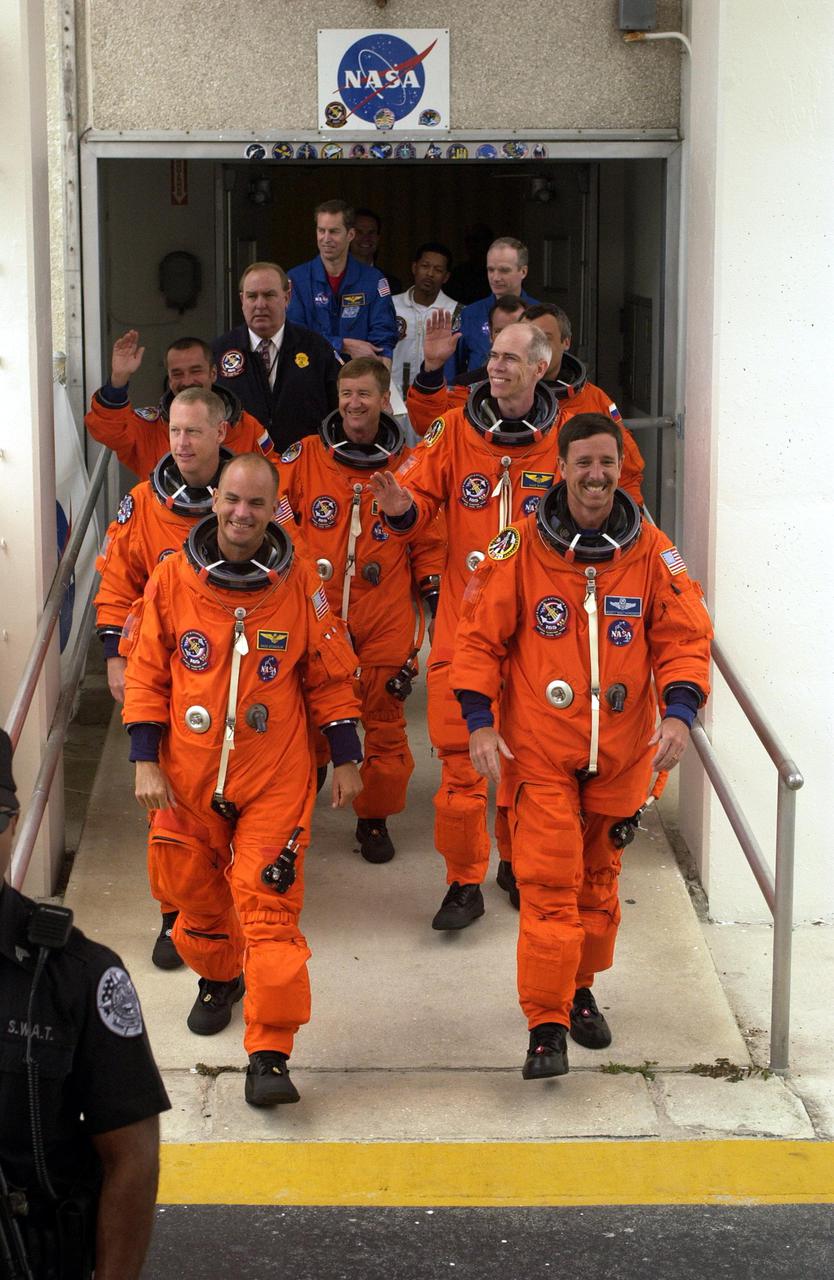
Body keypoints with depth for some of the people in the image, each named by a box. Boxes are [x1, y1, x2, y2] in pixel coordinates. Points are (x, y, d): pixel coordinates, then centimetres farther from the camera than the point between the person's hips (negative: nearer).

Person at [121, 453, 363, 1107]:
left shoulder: (299, 581, -4)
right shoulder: (173, 577, -3)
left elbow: (330, 677, 4)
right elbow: (146, 673, 3)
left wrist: (347, 758, 5)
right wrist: (145, 759, -2)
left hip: (276, 780, -2)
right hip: (188, 777, 2)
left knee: (269, 906, -10)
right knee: (197, 894, 17)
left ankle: (270, 1054, -7)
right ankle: (219, 979, 48)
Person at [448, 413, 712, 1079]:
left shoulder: (652, 552, -2)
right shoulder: (520, 549, -7)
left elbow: (685, 637, 1)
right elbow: (479, 637, -2)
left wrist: (679, 711, -14)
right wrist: (479, 721, -10)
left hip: (622, 750, 3)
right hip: (538, 749, -2)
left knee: (599, 878, 15)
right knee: (549, 882, -8)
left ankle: (579, 989, 36)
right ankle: (547, 1025, -1)